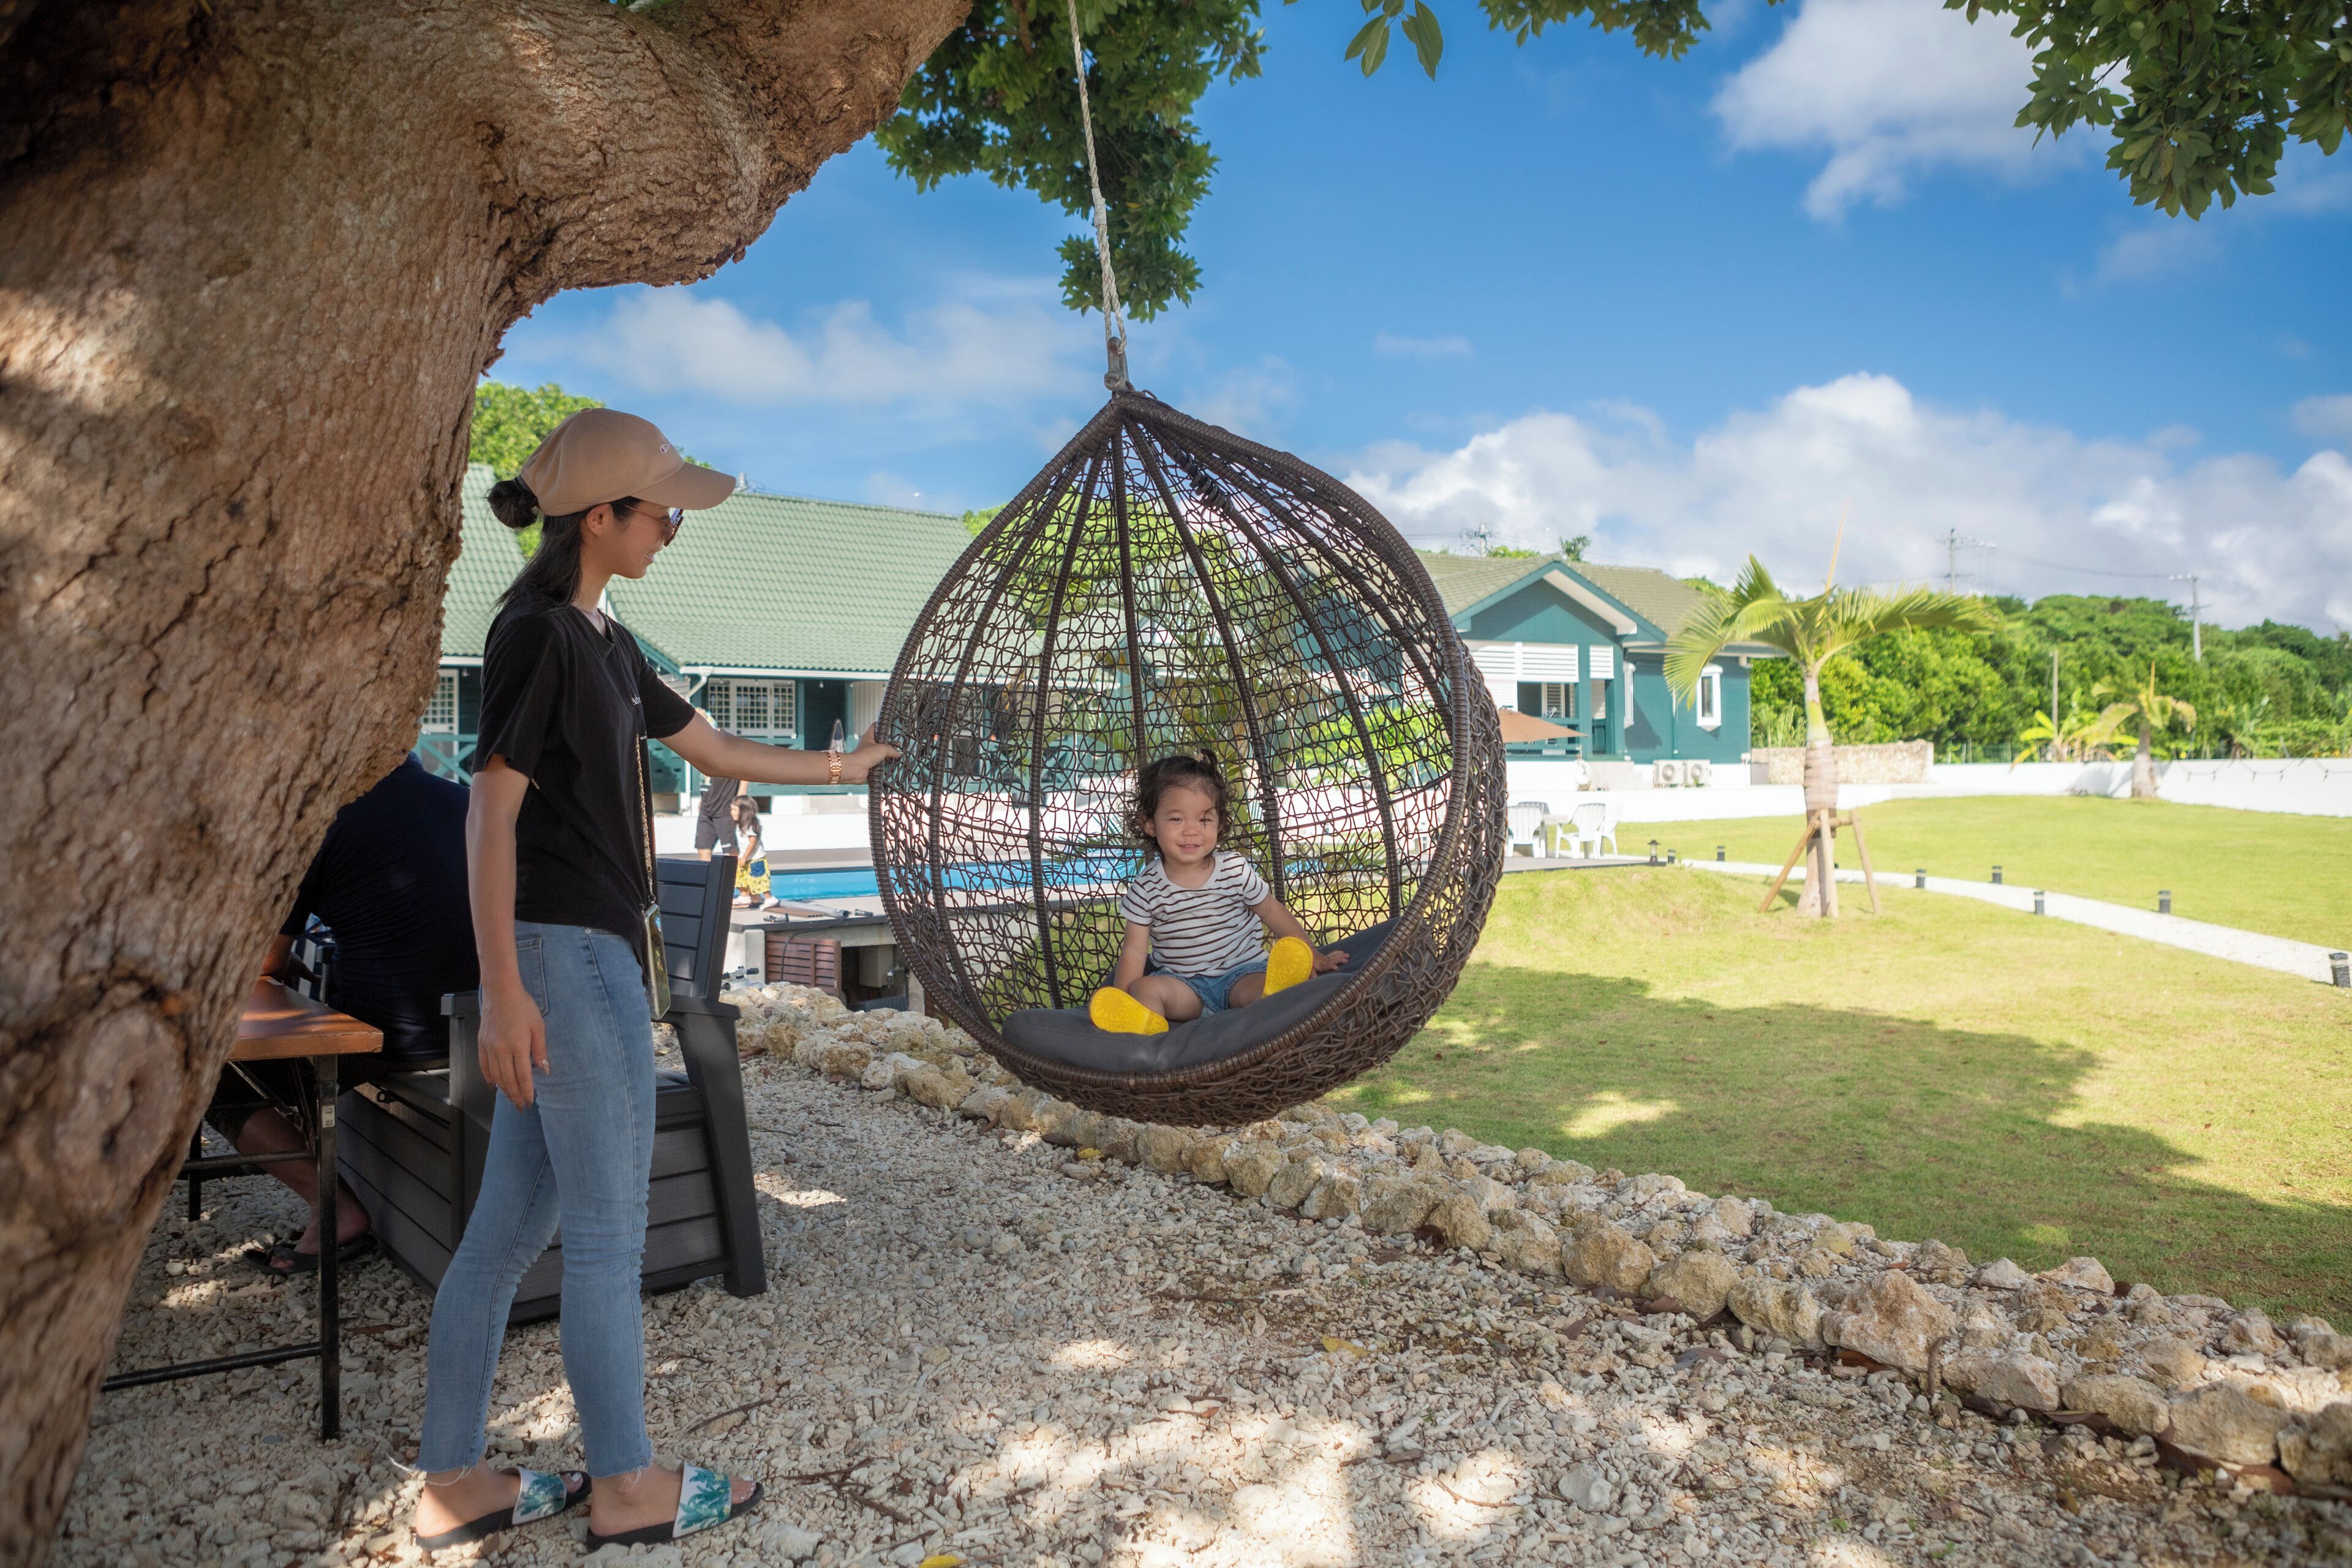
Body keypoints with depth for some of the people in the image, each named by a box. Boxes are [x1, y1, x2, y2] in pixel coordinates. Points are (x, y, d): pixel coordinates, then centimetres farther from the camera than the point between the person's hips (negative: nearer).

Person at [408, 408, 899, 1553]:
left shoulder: (605, 643, 14)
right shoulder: (535, 635, -13)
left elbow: (716, 752, 25)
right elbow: (491, 815, -16)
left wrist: (835, 767, 33)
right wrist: (503, 989, -20)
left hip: (593, 956, 9)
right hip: (563, 954, -9)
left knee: (510, 1226, 13)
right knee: (607, 1230, 2)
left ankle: (452, 1482, 25)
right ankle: (626, 1488, 16)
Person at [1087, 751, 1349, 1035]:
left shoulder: (1236, 870, -2)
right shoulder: (1146, 889, -3)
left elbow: (1273, 913, 9)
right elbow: (1135, 950, -3)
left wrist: (1313, 956, 9)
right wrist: (1121, 1004, -14)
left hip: (1241, 971, 0)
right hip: (1182, 983, 1)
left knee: (1260, 984, -32)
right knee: (1144, 988, -27)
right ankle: (1145, 1022, -56)